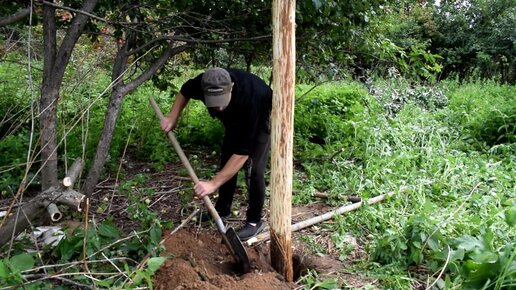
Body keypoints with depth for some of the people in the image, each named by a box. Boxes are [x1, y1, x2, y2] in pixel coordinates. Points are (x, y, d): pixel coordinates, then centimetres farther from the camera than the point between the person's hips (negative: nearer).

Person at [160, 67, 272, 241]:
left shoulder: (249, 99, -47)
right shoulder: (204, 84, -31)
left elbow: (242, 153, -44)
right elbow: (185, 90, -3)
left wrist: (213, 183, -46)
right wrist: (172, 117, -13)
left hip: (261, 119, -6)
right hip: (236, 120, 6)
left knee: (253, 168, -15)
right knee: (226, 161, 9)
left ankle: (255, 221, 1)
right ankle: (222, 209, 26)